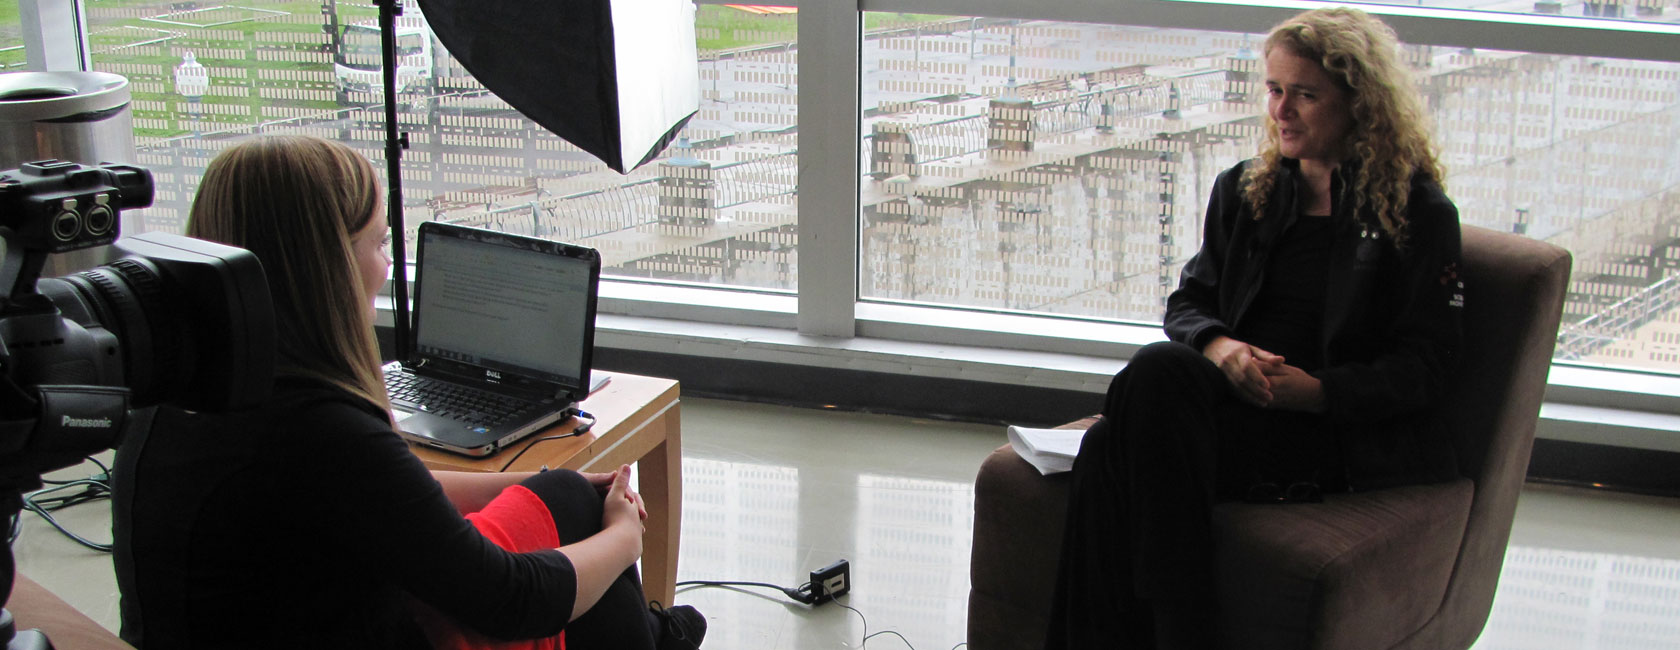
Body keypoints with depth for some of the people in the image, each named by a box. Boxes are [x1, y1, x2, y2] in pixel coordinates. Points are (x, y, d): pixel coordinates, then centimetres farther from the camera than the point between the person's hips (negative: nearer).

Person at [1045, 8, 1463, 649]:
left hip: (1341, 432, -5)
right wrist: (1219, 345, -8)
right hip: (1233, 399, 5)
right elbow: (1189, 301, 17)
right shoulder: (1243, 189, 19)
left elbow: (1424, 364, -1)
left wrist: (1314, 391, -18)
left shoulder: (1420, 213, 3)